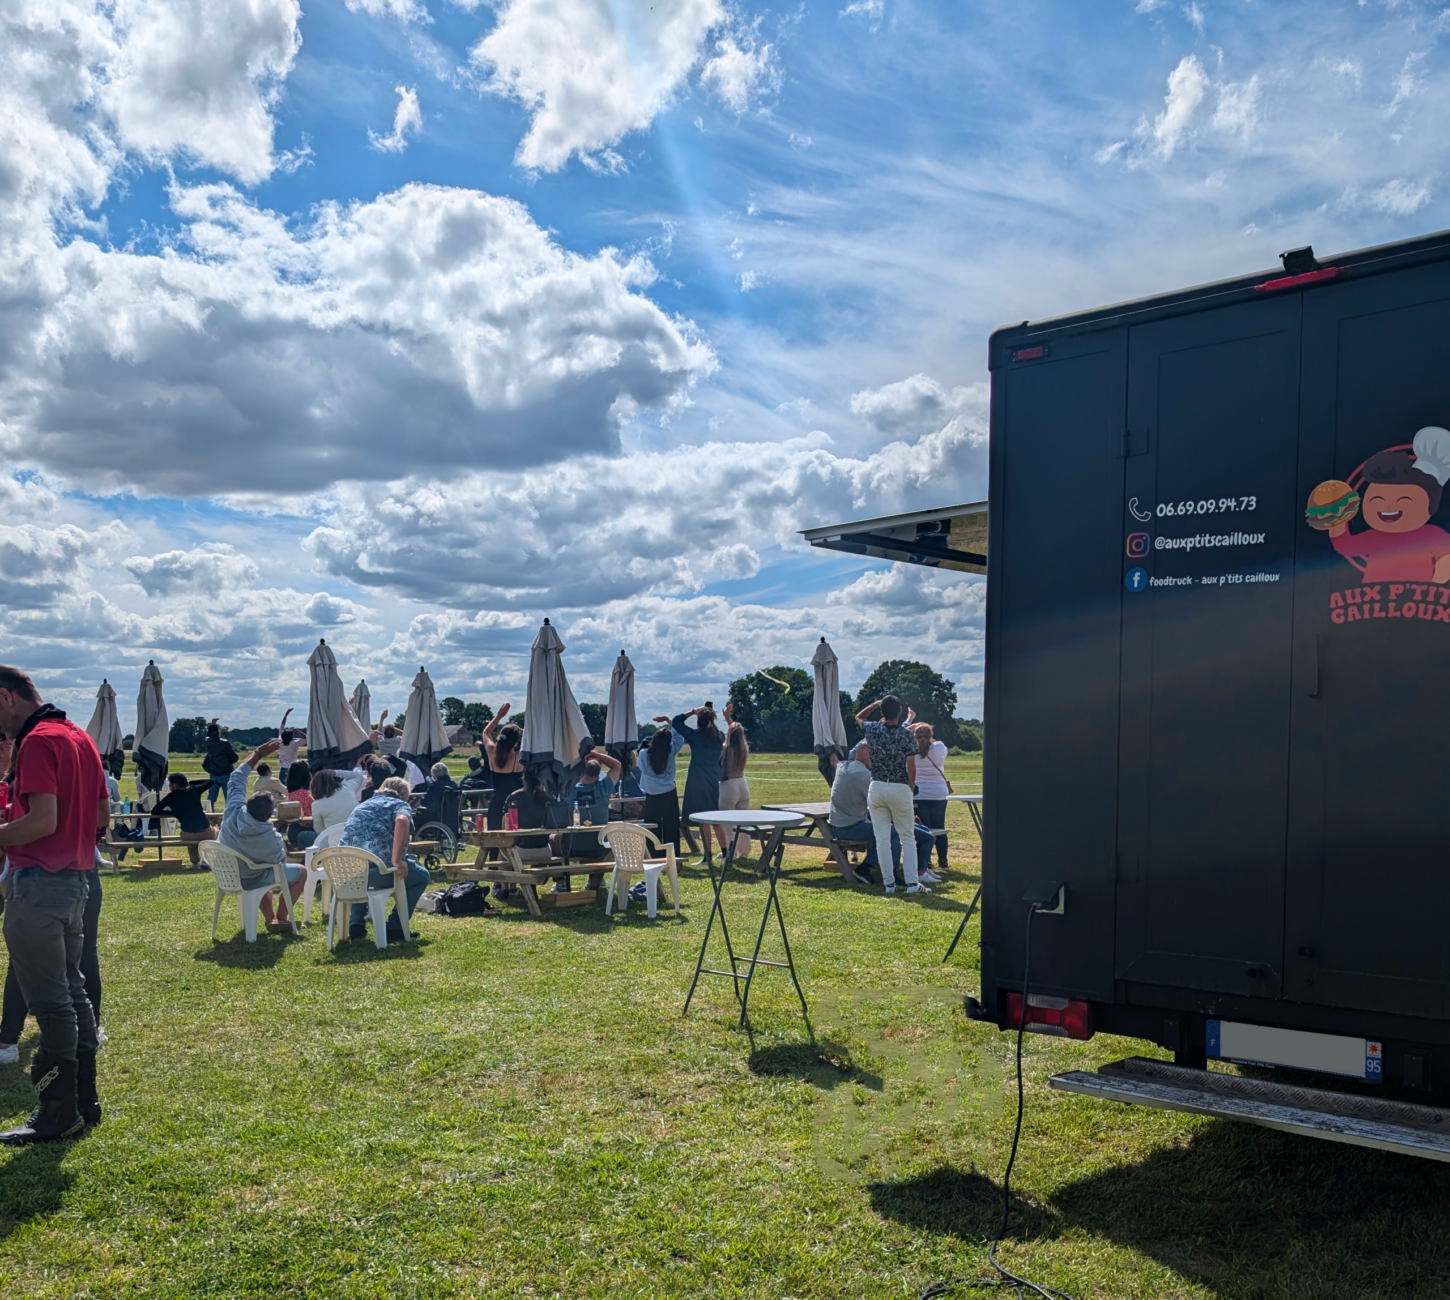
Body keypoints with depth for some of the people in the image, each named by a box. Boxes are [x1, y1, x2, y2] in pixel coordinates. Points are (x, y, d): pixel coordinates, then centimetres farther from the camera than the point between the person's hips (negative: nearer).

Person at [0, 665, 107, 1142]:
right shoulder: (79, 737, 14)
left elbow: (43, 821, -23)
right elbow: (102, 815, 18)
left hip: (41, 883, -9)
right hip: (77, 879, 10)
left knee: (50, 1003, -3)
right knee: (72, 992, 15)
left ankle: (58, 1114, 4)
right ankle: (84, 1100, 23)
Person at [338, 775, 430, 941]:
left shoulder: (360, 806, 30)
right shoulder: (399, 805, 10)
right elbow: (402, 820, -16)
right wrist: (397, 860, -15)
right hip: (377, 870, -6)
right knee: (421, 875, 22)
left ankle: (356, 923, 27)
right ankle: (394, 928, 17)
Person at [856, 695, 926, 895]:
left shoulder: (873, 730, -2)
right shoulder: (907, 736, -8)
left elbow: (858, 718, 22)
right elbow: (911, 768, -8)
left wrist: (875, 704, 21)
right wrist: (911, 787, 6)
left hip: (877, 788, 2)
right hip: (899, 789, -2)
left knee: (882, 838, 5)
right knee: (907, 837, 8)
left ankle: (889, 883, 5)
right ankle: (912, 882, 3)